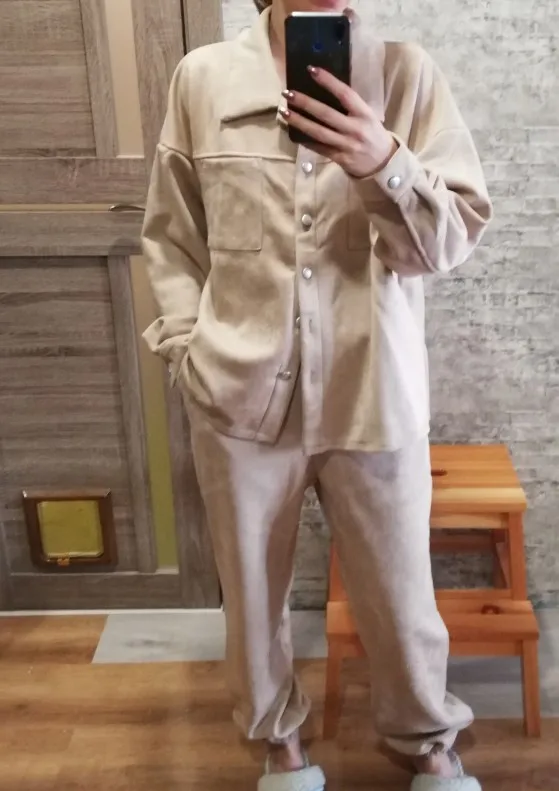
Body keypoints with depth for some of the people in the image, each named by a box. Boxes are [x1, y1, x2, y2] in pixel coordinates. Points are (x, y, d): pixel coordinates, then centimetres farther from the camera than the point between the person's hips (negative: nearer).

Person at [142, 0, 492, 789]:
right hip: (241, 394, 1)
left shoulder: (406, 74, -1)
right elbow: (170, 234, 9)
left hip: (374, 396, -1)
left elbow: (460, 234, -4)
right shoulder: (202, 78, 3)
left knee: (398, 591, 14)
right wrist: (187, 342, -1)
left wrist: (385, 165, -22)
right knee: (254, 591, 17)